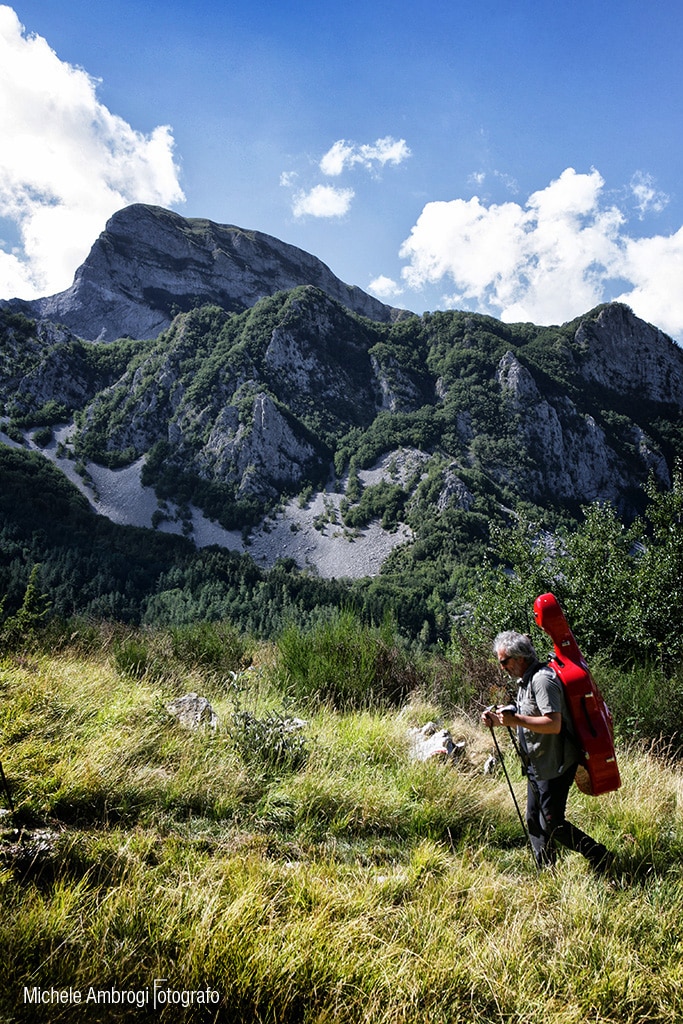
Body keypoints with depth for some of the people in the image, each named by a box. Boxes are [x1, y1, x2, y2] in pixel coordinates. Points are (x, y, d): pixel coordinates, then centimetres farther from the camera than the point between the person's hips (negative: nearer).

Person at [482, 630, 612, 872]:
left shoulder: (542, 679, -22)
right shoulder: (526, 680, 11)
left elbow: (553, 724, -31)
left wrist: (516, 719, -31)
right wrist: (500, 721, 5)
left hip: (554, 766, -10)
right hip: (537, 766, 10)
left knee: (552, 824, -1)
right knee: (535, 822, 15)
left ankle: (600, 857, 17)